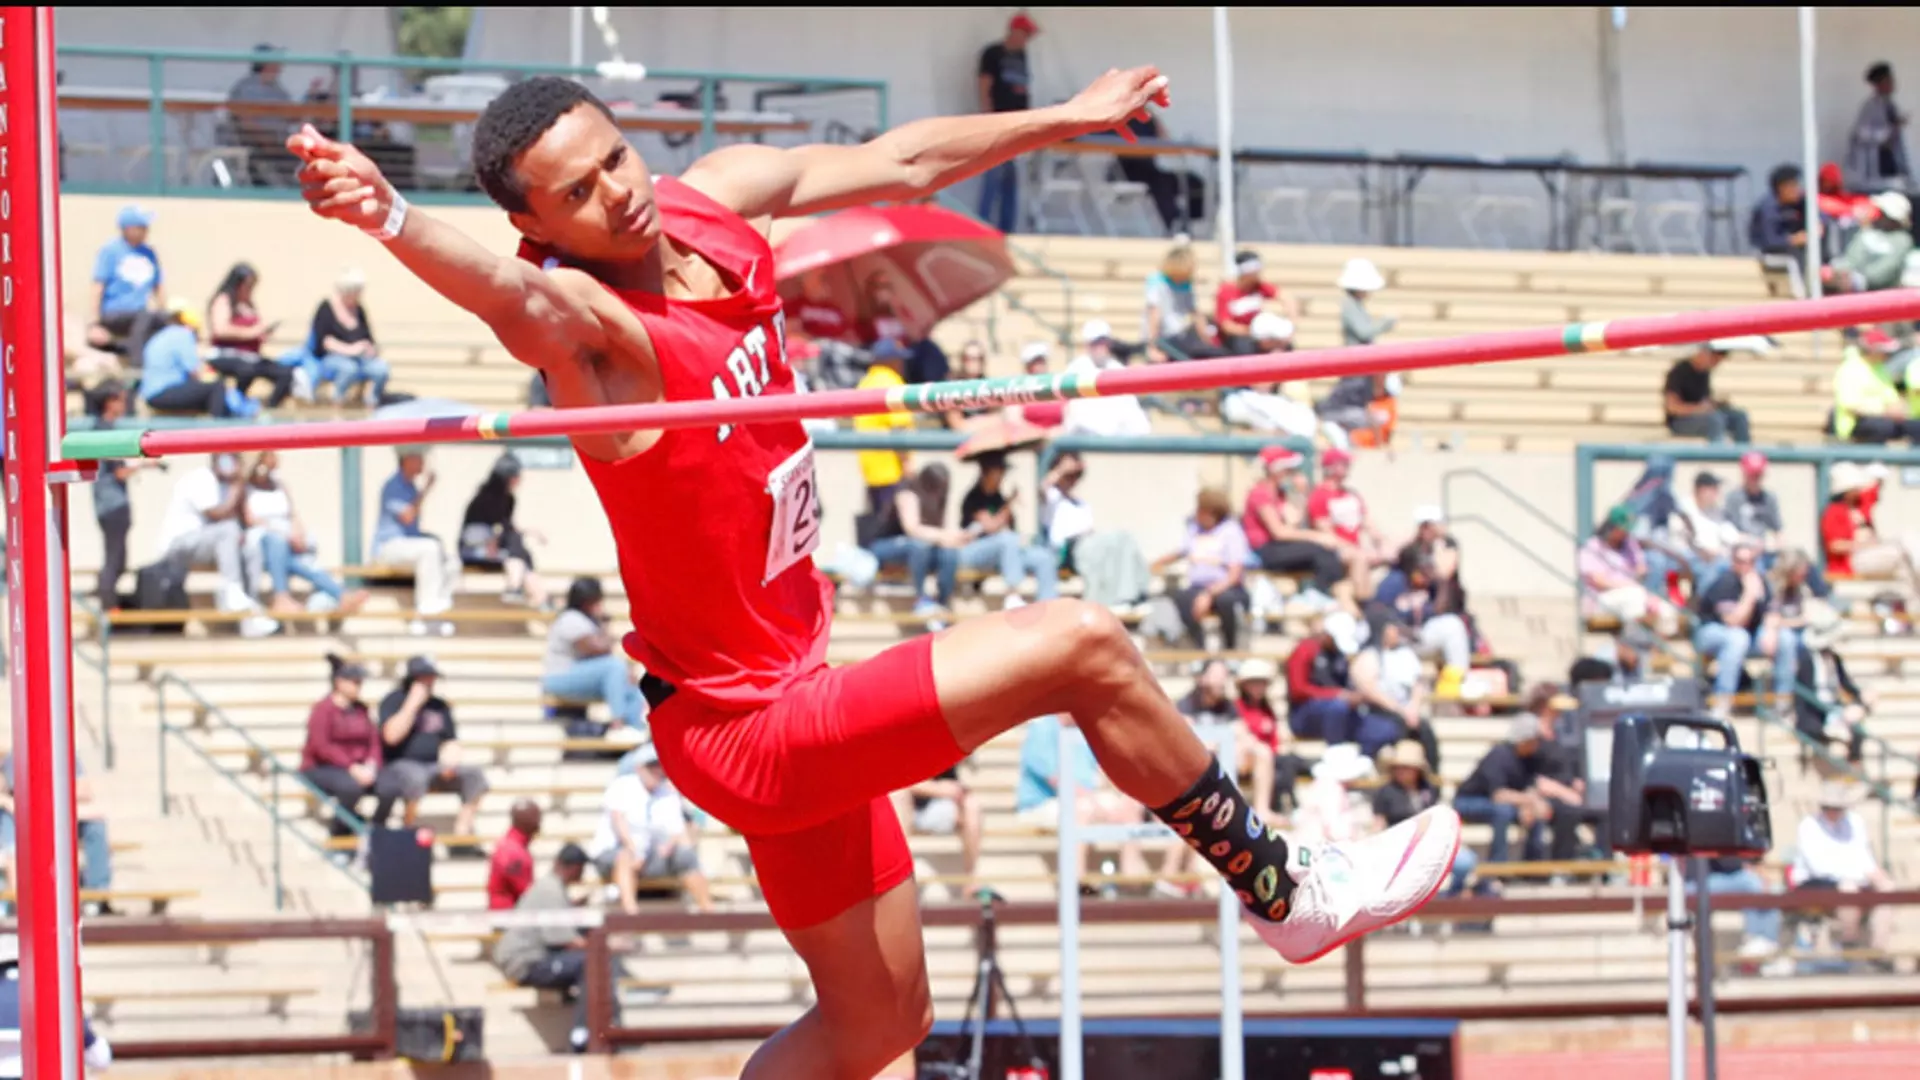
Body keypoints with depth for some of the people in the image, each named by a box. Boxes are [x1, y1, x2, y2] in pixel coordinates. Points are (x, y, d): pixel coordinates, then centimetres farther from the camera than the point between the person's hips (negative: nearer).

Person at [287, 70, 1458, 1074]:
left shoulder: (719, 197, -2)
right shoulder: (590, 324, -26)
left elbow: (901, 163, 14)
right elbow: (508, 292, -49)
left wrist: (1067, 121, 24)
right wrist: (393, 219, -71)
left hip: (801, 695, 9)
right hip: (753, 730, -9)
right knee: (1082, 646, -14)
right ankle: (1290, 897, 3)